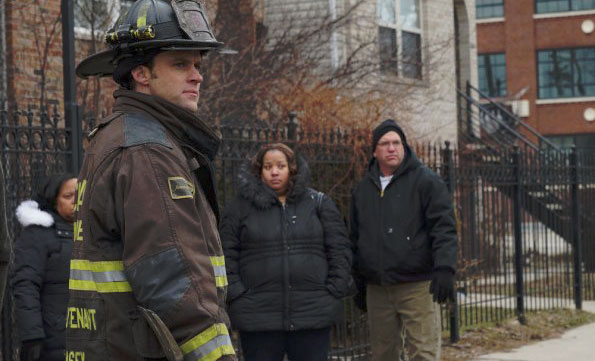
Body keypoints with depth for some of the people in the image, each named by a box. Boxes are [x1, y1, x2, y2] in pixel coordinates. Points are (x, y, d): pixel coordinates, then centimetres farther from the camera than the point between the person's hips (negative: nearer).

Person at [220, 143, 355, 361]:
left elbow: (339, 250, 7)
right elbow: (226, 255, 4)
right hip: (258, 318, -1)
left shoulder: (318, 203, 9)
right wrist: (236, 292, -5)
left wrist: (334, 291, -2)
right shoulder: (241, 206, 6)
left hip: (312, 316, 1)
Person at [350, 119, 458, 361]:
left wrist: (445, 268, -21)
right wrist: (358, 284, 20)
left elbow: (444, 228, -9)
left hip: (417, 286, -5)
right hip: (377, 290, 5)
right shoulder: (363, 189, 16)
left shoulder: (426, 181, -1)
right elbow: (356, 239, 22)